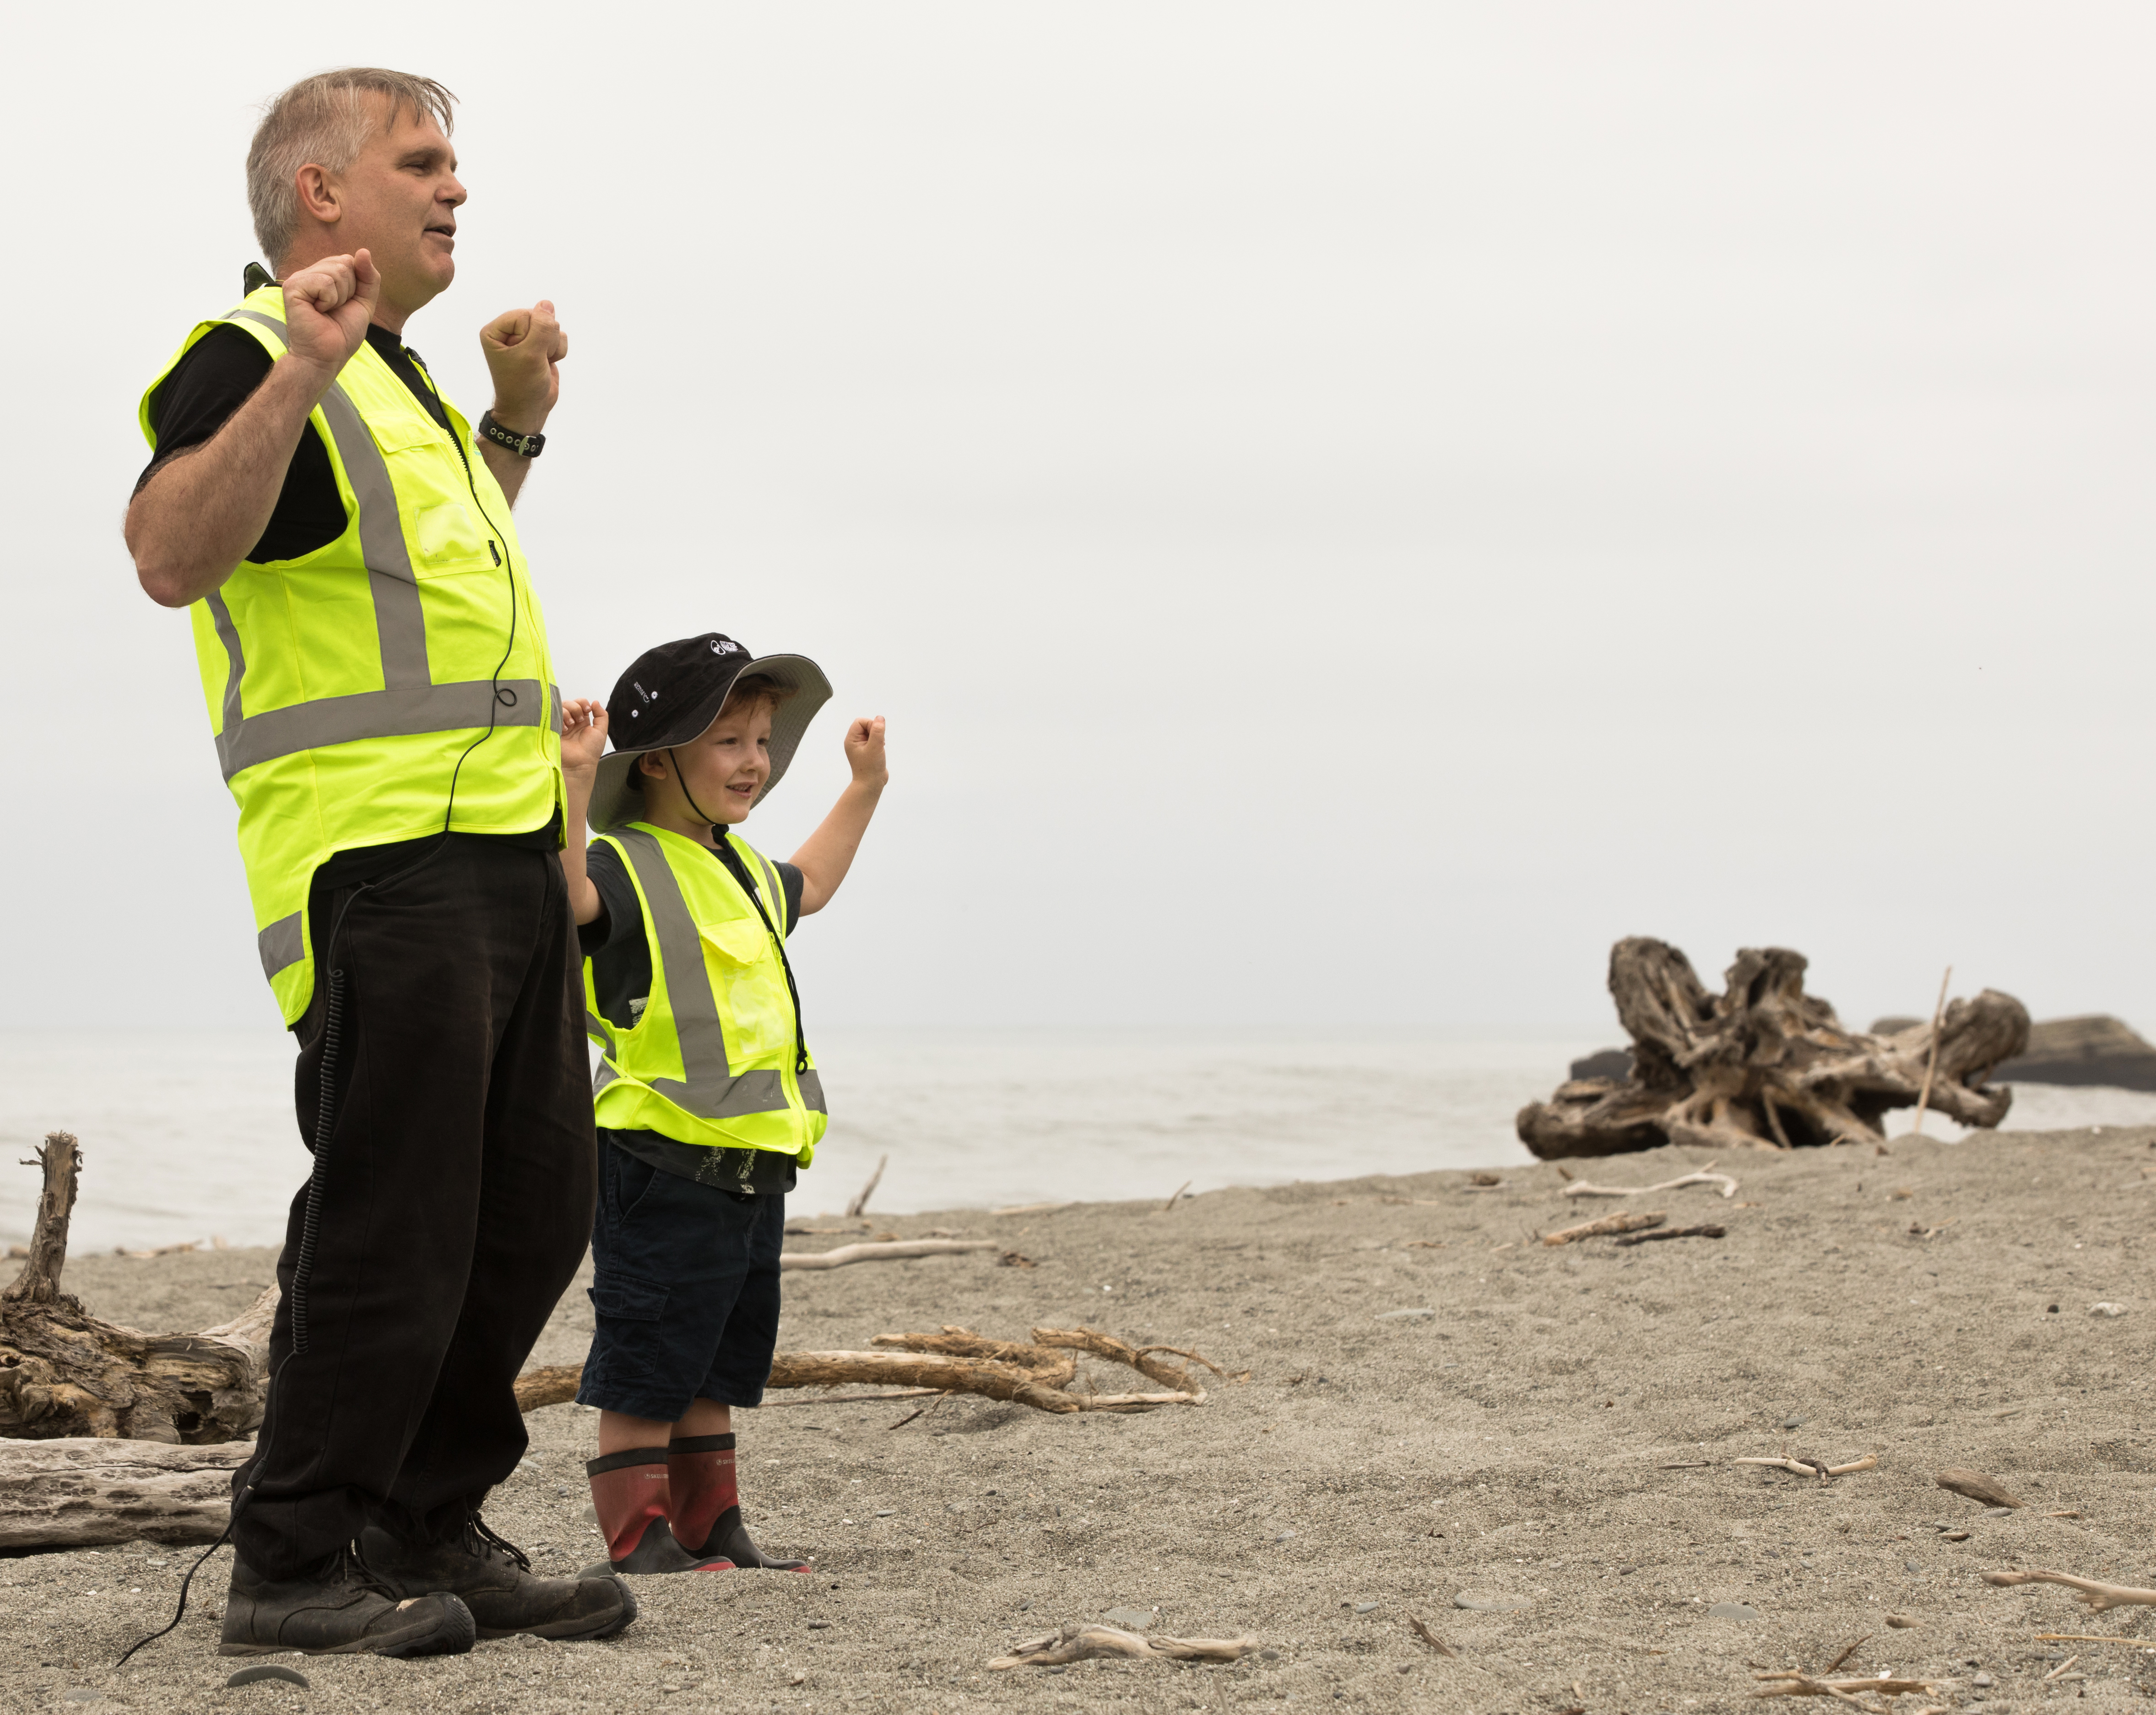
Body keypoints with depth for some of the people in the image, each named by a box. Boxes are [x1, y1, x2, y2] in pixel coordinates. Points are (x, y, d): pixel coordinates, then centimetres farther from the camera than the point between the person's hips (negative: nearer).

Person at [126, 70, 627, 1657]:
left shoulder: (394, 380, 23)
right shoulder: (252, 358, -6)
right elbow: (170, 553, -25)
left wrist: (513, 422, 32)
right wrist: (297, 375, -32)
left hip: (504, 855, 10)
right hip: (378, 866, -10)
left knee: (530, 1216, 12)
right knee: (391, 1228, -10)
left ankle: (428, 1530, 21)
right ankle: (294, 1569, -1)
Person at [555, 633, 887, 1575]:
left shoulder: (742, 869, 17)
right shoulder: (628, 869, -12)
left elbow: (808, 886, 40)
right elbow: (565, 891, -36)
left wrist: (863, 788, 44)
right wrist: (573, 781, -46)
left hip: (752, 1170, 9)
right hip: (662, 1168, -9)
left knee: (718, 1365, 16)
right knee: (646, 1368, -2)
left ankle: (713, 1529, 25)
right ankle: (638, 1541, 3)